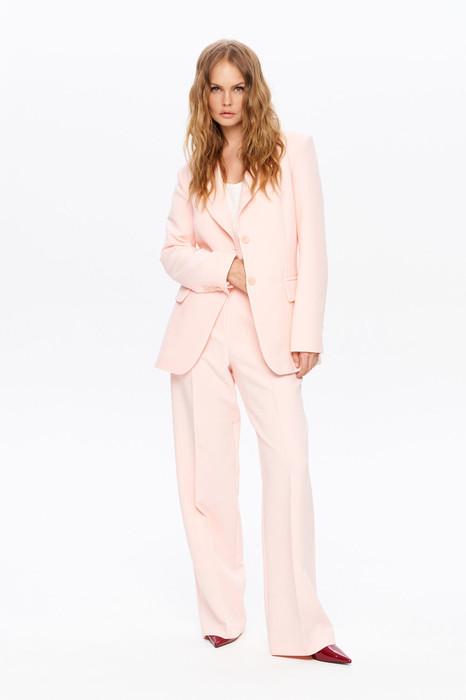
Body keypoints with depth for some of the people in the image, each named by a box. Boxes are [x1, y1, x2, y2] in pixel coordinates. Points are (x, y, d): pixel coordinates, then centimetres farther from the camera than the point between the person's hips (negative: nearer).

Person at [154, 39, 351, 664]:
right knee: (206, 476, 4)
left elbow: (311, 250, 1)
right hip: (202, 328, 3)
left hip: (272, 330, -3)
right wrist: (223, 269, -7)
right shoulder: (195, 167, 14)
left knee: (289, 466, -13)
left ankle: (300, 629, -3)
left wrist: (307, 335, -6)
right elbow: (174, 251, 13)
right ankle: (221, 618, 17)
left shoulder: (294, 150, 5)